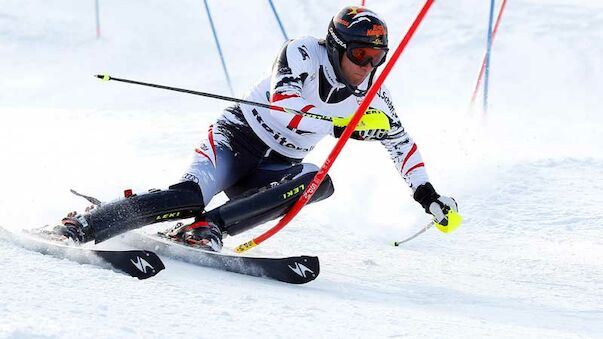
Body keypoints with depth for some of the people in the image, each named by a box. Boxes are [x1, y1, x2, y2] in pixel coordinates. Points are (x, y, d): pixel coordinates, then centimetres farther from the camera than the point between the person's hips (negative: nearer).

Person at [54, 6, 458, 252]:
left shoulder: (371, 97, 0)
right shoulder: (304, 53, -15)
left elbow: (402, 142, 15)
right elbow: (282, 101, -32)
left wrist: (426, 193, 11)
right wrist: (339, 123, -36)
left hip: (276, 170, 5)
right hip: (238, 138, -5)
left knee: (320, 182, -28)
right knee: (191, 196, -32)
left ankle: (208, 228, -33)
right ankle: (82, 227, -22)